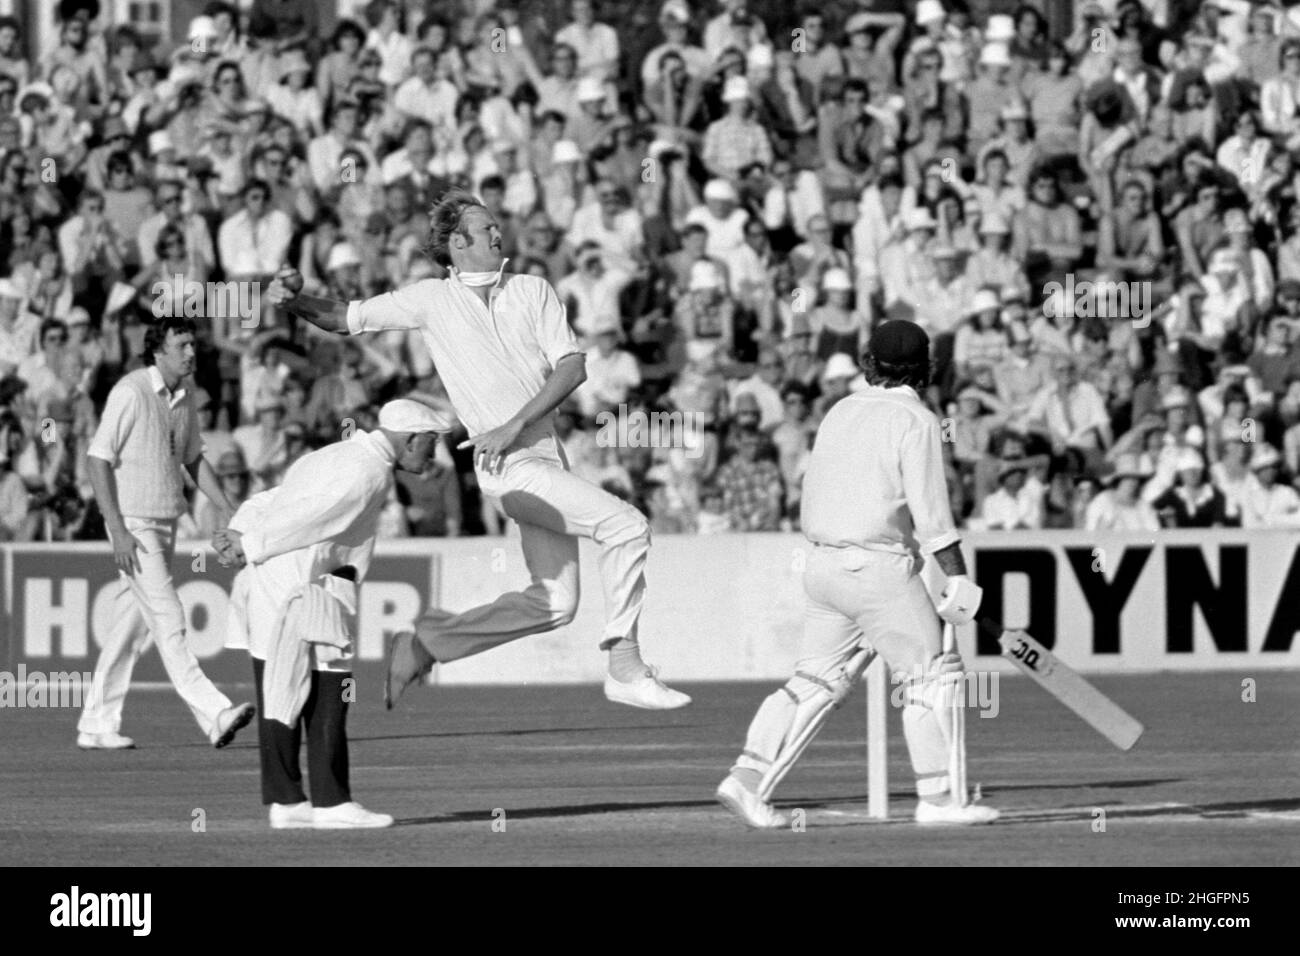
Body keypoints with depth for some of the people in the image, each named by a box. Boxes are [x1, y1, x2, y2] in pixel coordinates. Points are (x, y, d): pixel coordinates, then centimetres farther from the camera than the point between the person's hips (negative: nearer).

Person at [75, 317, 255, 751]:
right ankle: (214, 716, -21)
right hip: (133, 524, -8)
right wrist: (118, 531, -22)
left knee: (130, 625, 10)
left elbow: (193, 459, 21)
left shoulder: (185, 396, 8)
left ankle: (97, 724, 16)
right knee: (167, 618, -13)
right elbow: (98, 460, -17)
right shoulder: (130, 393, -16)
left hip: (165, 526, 8)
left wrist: (227, 510, 10)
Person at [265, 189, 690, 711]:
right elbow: (345, 318, 6)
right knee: (626, 525, -20)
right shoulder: (432, 300, 2)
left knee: (554, 603, 8)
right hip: (510, 467, -5)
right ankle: (626, 668, -18)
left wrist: (514, 424, -11)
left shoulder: (533, 291, 10)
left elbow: (572, 367, 1)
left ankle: (427, 643, 20)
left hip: (543, 450, 5)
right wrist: (295, 300, -15)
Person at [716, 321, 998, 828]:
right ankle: (938, 797, 2)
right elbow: (930, 511, -15)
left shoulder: (838, 412, 13)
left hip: (823, 562, 7)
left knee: (815, 681, 10)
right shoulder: (915, 421, -8)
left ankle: (747, 778, -1)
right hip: (878, 568, -7)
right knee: (932, 675, 3)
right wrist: (958, 580, -15)